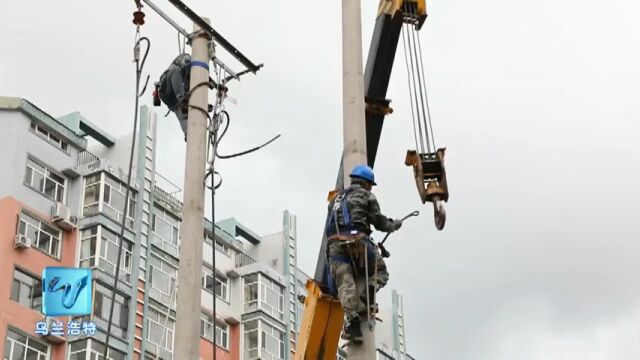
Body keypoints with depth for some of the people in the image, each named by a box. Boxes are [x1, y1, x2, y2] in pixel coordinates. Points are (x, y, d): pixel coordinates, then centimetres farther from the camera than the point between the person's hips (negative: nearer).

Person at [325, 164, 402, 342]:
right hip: (357, 240, -4)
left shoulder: (336, 198, 31)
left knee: (345, 283, -8)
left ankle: (351, 317, -29)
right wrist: (394, 225, 28)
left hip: (334, 244, 4)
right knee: (380, 272, 15)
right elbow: (379, 221, 9)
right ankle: (368, 294, -14)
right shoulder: (366, 196, 14)